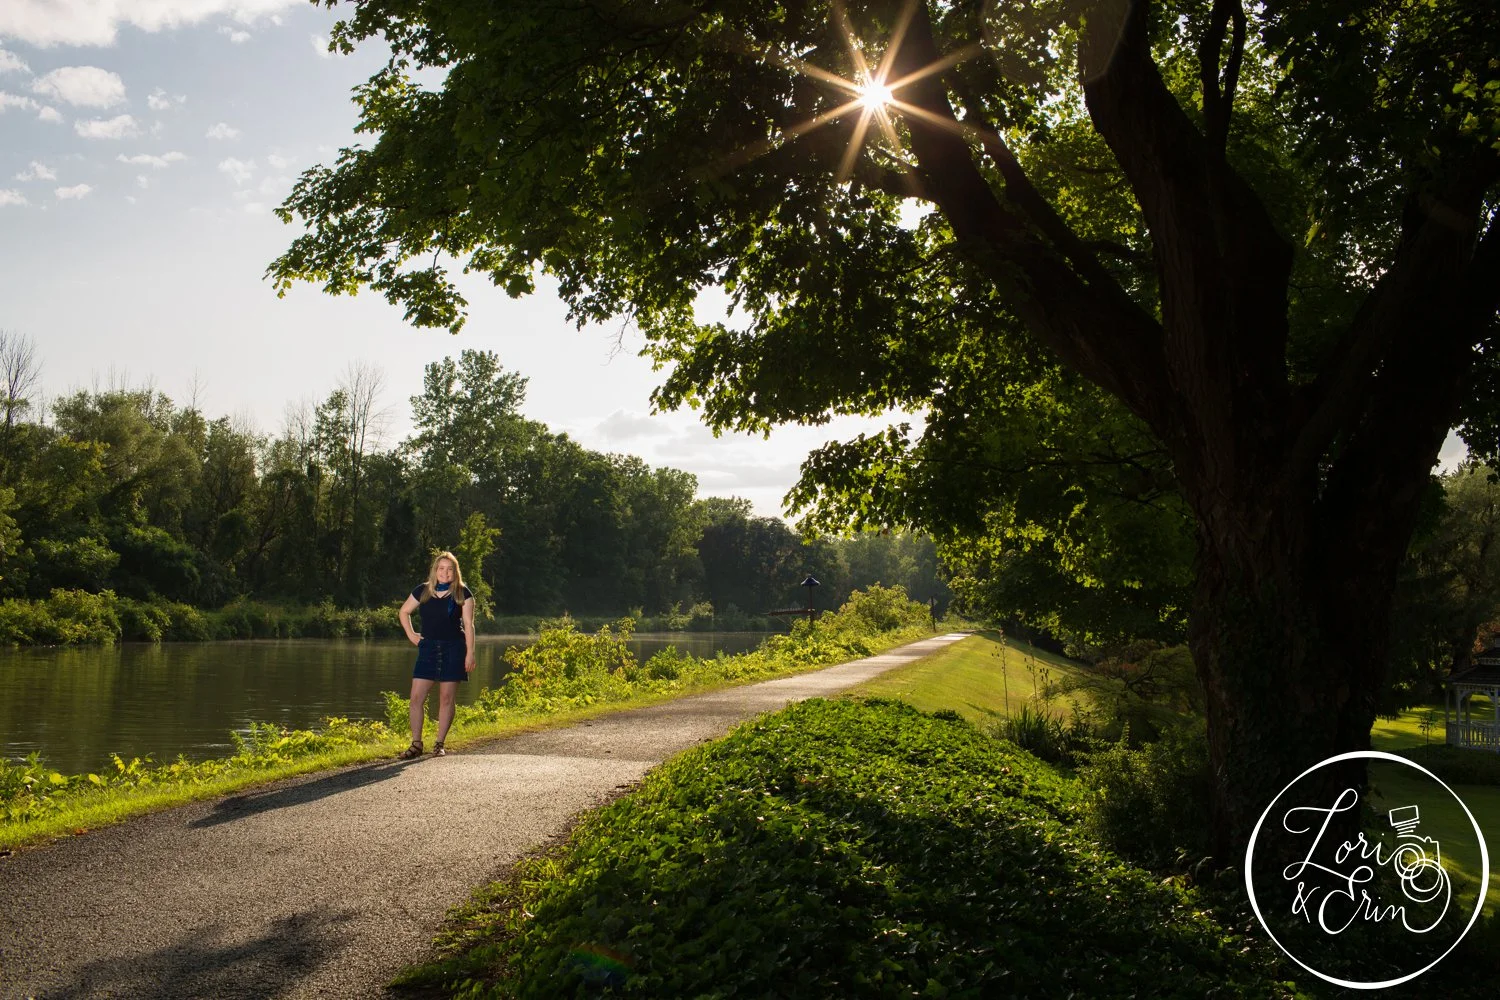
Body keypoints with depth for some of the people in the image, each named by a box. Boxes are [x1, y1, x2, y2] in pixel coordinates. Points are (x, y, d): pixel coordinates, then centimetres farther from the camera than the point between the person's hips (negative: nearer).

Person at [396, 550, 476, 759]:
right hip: (428, 648, 2)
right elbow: (404, 612, 19)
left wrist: (470, 653, -8)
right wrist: (410, 634, 8)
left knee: (446, 698, 1)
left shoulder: (462, 594, -2)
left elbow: (468, 625, -3)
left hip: (453, 649, -2)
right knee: (417, 697, -4)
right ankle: (416, 744, 4)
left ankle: (439, 744, 10)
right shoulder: (422, 591, 4)